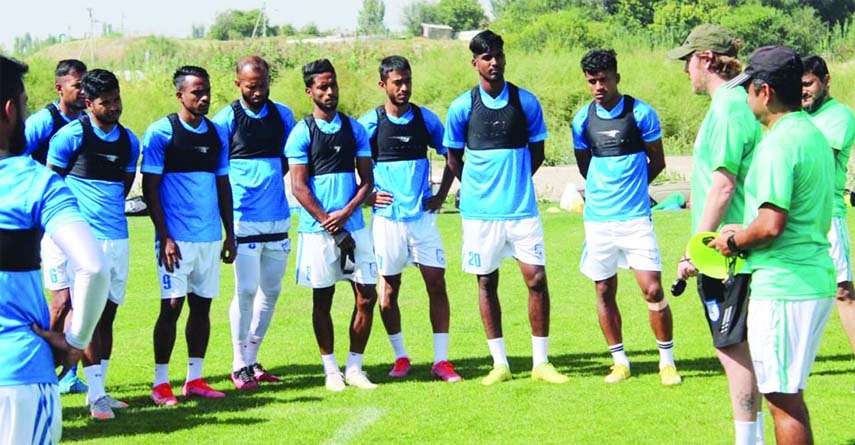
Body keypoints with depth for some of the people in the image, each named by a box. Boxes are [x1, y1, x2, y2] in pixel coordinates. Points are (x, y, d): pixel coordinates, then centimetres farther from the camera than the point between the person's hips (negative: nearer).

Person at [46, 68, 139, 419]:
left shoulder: (129, 142, 9)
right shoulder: (71, 136, -7)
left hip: (118, 238, 6)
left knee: (107, 315, 9)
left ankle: (99, 388, 16)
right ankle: (96, 396, -4)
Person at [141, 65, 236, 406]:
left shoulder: (217, 134, 11)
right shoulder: (161, 133, -6)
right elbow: (150, 189, -7)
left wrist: (230, 234, 14)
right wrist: (165, 237, -12)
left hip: (210, 237, 5)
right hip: (177, 237, -5)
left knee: (202, 305, 8)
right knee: (172, 306, -5)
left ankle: (195, 378, 16)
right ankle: (160, 383, 3)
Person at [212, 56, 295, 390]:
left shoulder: (282, 116, 9)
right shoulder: (227, 120, -4)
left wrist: (270, 179, 8)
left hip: (278, 219, 5)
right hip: (244, 221, -5)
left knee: (271, 291, 9)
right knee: (246, 291, -6)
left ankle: (252, 359, 19)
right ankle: (240, 366, 3)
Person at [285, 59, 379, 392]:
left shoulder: (354, 129, 8)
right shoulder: (302, 133, -2)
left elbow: (367, 180, 7)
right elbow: (299, 188, -6)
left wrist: (346, 213, -10)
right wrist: (330, 226, -11)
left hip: (354, 226, 3)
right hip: (317, 229, -3)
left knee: (367, 296, 0)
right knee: (322, 299, 4)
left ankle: (354, 367, 11)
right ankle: (330, 369, 14)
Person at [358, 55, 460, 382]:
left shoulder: (426, 119, 4)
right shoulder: (369, 123, -3)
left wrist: (441, 195, 6)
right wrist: (366, 195, -5)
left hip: (423, 216, 2)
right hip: (387, 217, -1)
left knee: (437, 284, -2)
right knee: (389, 288, 5)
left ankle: (441, 360, 2)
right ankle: (400, 357, 18)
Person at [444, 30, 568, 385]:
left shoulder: (526, 102, 1)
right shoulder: (462, 108, -1)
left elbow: (537, 152, 11)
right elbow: (454, 159, 9)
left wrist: (514, 182, 10)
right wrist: (477, 188, 8)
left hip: (522, 208, 0)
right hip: (480, 210, 0)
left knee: (537, 280, -4)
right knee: (486, 283, 5)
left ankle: (541, 362, 4)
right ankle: (500, 363, 14)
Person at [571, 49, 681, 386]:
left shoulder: (641, 113, -5)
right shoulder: (583, 120, 4)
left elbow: (657, 162, 5)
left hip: (635, 217, -3)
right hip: (597, 218, 3)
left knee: (653, 291, -8)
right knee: (604, 292, 8)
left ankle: (667, 362, 5)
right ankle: (620, 362, 20)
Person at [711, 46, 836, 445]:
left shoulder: (779, 143, -17)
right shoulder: (814, 135, 13)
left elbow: (771, 224, -25)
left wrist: (735, 240, -5)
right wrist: (747, 233, 19)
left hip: (783, 286, -10)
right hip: (816, 280, 10)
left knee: (783, 397, -3)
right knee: (788, 393, 19)